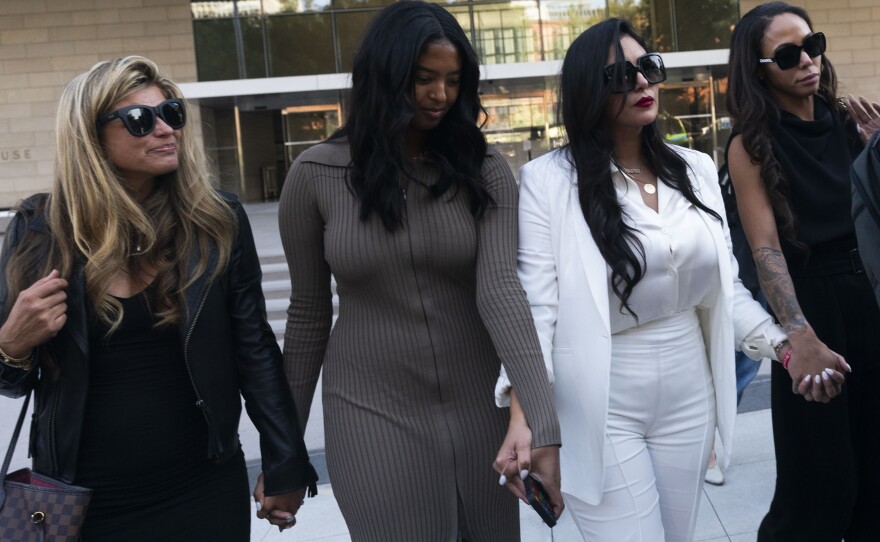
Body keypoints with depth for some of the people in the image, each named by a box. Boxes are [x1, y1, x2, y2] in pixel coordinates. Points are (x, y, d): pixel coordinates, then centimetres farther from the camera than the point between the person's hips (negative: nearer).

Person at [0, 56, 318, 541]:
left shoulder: (219, 222, -7)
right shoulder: (40, 229, -6)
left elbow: (254, 350, -1)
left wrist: (284, 465, 0)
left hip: (204, 490, 0)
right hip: (80, 500, 1)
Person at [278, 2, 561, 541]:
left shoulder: (484, 169, -5)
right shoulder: (316, 175, -6)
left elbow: (500, 288, -17)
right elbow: (308, 312, 1)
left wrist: (543, 422, -29)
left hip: (480, 406, 2)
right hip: (373, 414, -1)